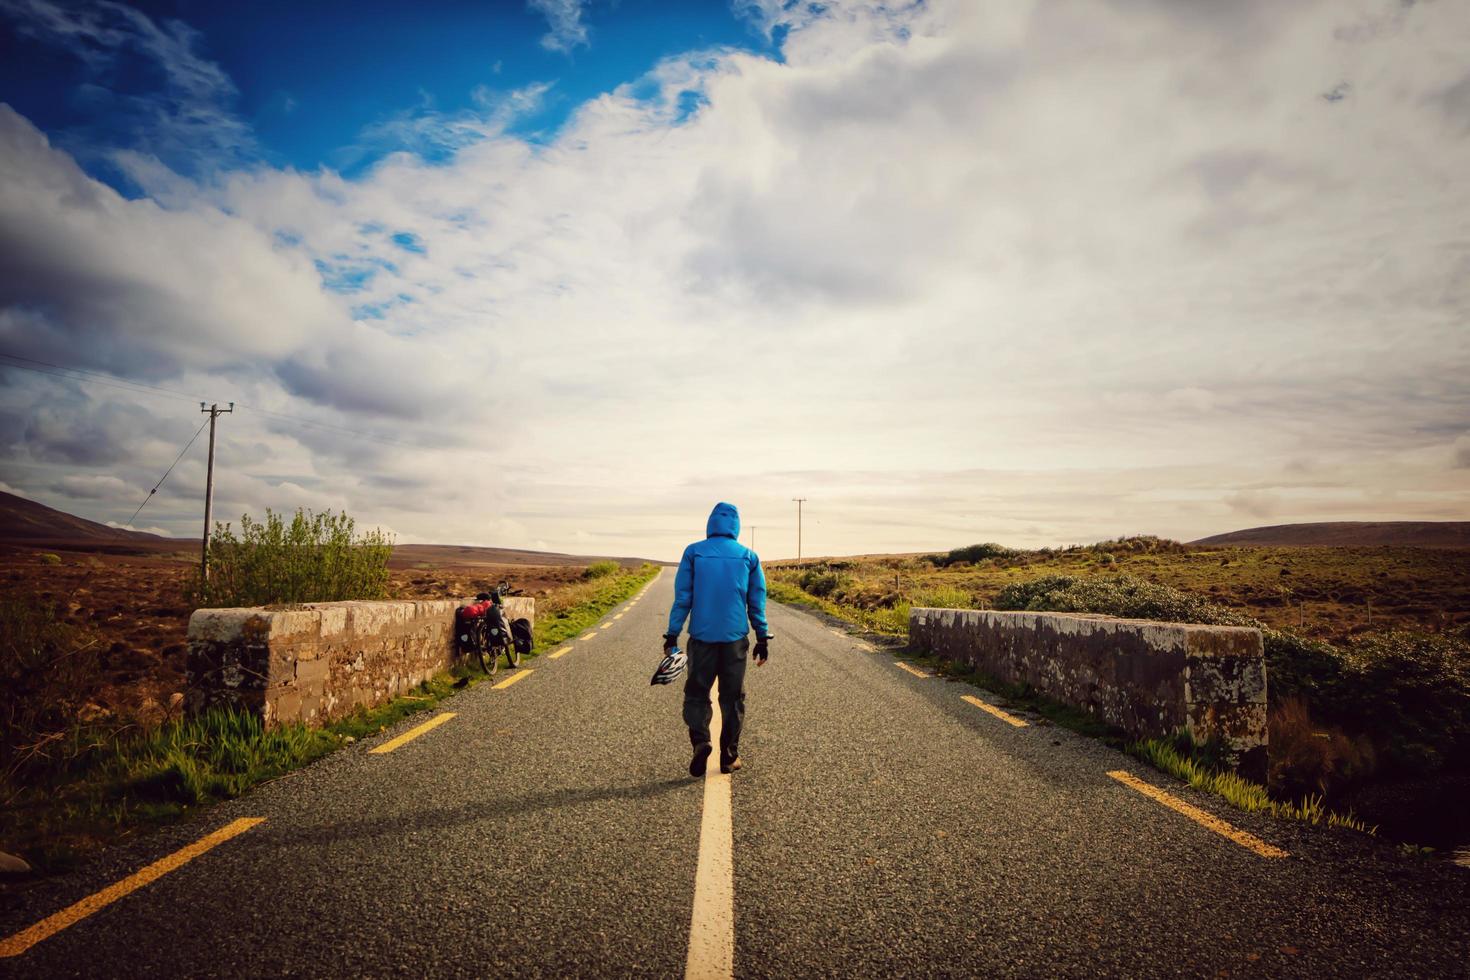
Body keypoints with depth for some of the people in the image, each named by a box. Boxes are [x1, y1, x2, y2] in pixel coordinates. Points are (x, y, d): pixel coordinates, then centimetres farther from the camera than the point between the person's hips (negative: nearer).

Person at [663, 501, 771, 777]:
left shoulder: (693, 553, -1)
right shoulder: (748, 557, 3)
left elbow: (682, 598, -3)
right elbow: (757, 602, 6)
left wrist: (672, 635, 1)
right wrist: (763, 638, 14)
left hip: (702, 637, -1)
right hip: (735, 638, 1)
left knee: (696, 692, 11)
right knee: (732, 697, 11)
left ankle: (700, 740, -10)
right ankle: (729, 756, 13)